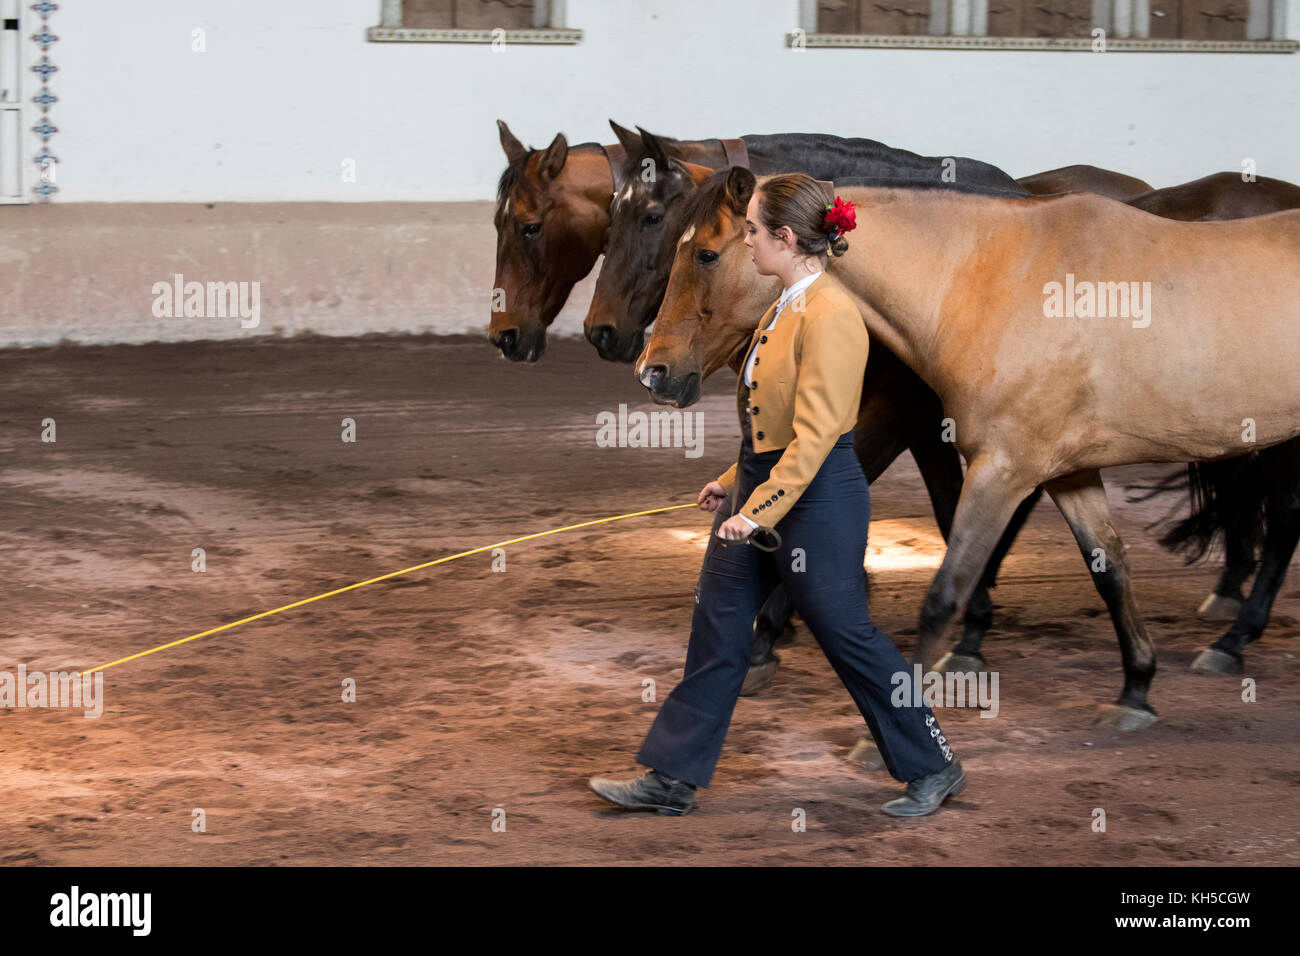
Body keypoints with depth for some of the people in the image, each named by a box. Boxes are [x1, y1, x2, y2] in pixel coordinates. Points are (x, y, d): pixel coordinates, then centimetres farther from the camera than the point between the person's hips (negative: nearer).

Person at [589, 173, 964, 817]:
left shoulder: (830, 316, -21)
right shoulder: (785, 307, 9)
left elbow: (814, 434, -25)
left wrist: (759, 509, -27)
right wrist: (735, 481, 22)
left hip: (817, 499, -10)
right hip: (763, 487, 10)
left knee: (847, 637, 2)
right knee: (717, 632, 9)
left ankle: (934, 768, 17)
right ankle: (672, 779, 15)